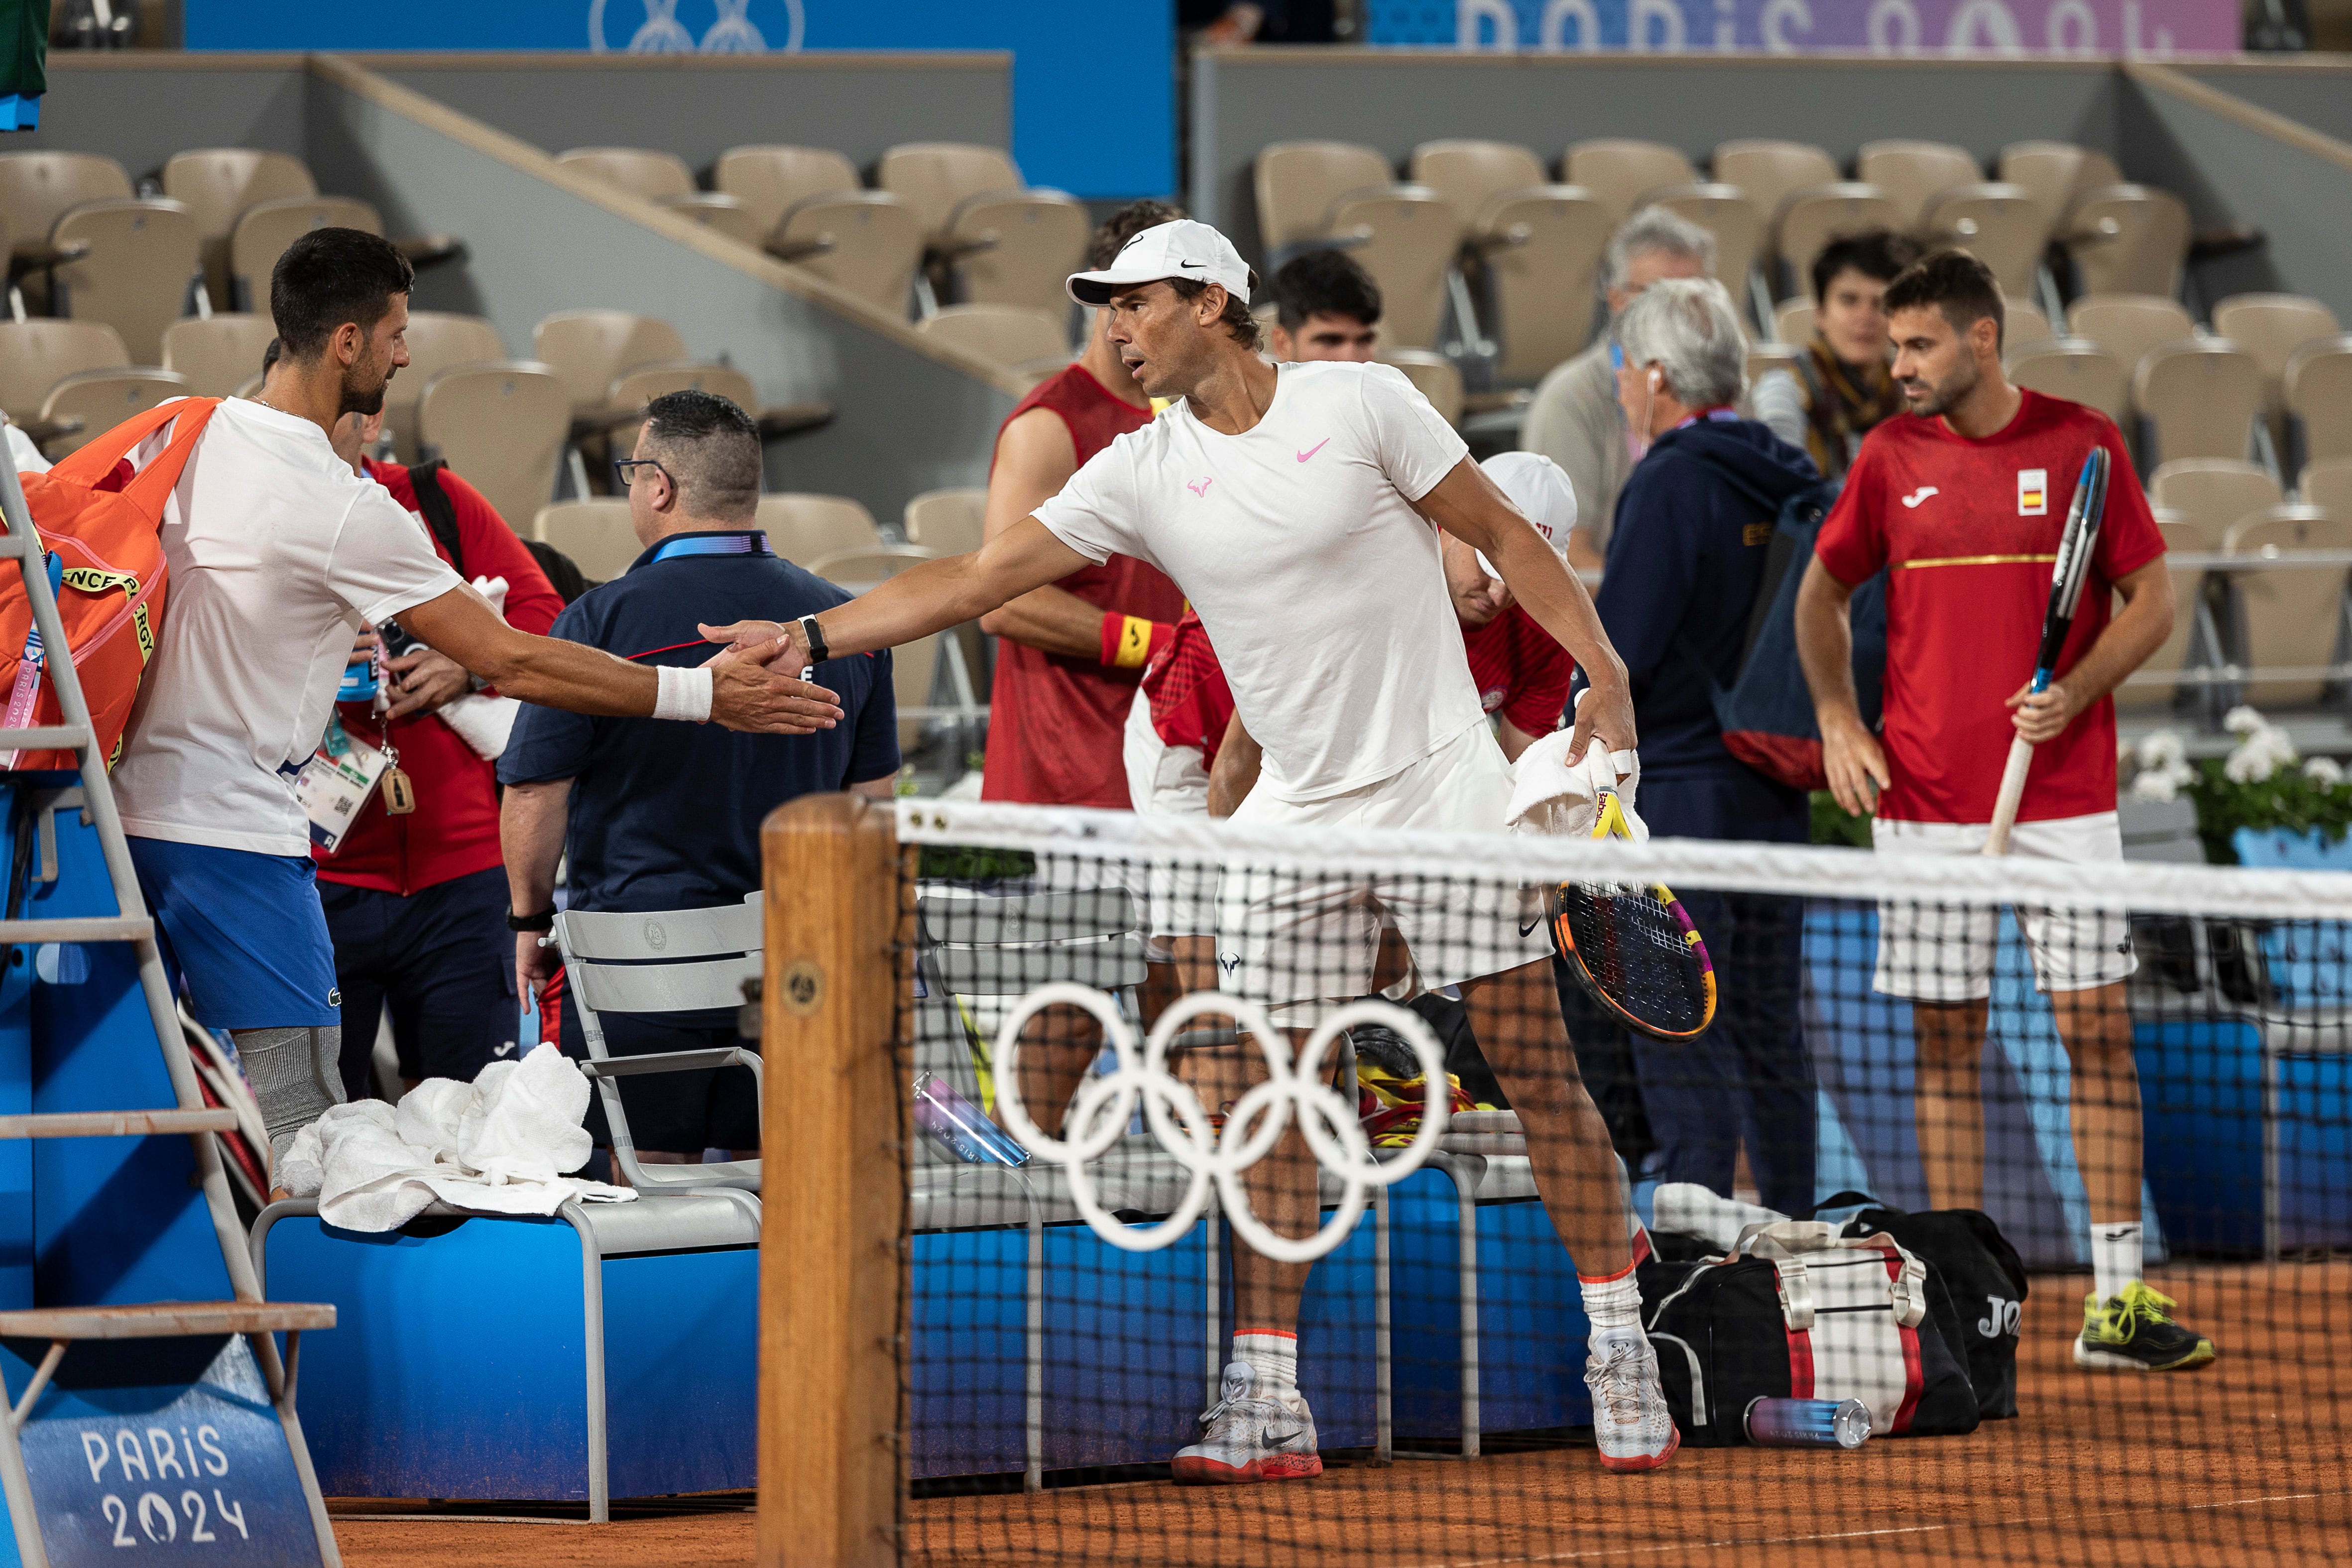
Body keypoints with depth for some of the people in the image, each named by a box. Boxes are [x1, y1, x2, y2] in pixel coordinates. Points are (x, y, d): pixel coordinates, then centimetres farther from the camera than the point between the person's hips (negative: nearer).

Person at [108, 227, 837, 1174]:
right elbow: (510, 661, -12)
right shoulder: (346, 509, -15)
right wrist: (700, 695, -7)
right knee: (300, 1136, -6)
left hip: (125, 807, 8)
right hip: (236, 833, -8)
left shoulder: (177, 435, 5)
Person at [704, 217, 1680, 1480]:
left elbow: (1503, 535, 0)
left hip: (1445, 793, -4)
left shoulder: (1361, 403, -5)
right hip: (1293, 825, 4)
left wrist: (1605, 674, -8)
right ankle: (1268, 1405, 3)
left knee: (1538, 1072, -3)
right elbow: (976, 581, 1)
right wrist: (813, 634, -9)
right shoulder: (1140, 475, 3)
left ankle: (1620, 1353, 7)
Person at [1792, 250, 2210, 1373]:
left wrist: (2073, 695, -14)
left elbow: (2150, 604, 2)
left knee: (2098, 1029, -4)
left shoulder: (2081, 444, -1)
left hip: (2065, 795, -2)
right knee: (1946, 1042, 3)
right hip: (1927, 803, 2)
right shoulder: (1891, 457, 5)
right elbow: (1822, 595, 18)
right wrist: (1837, 722, 5)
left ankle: (2119, 1300, -1)